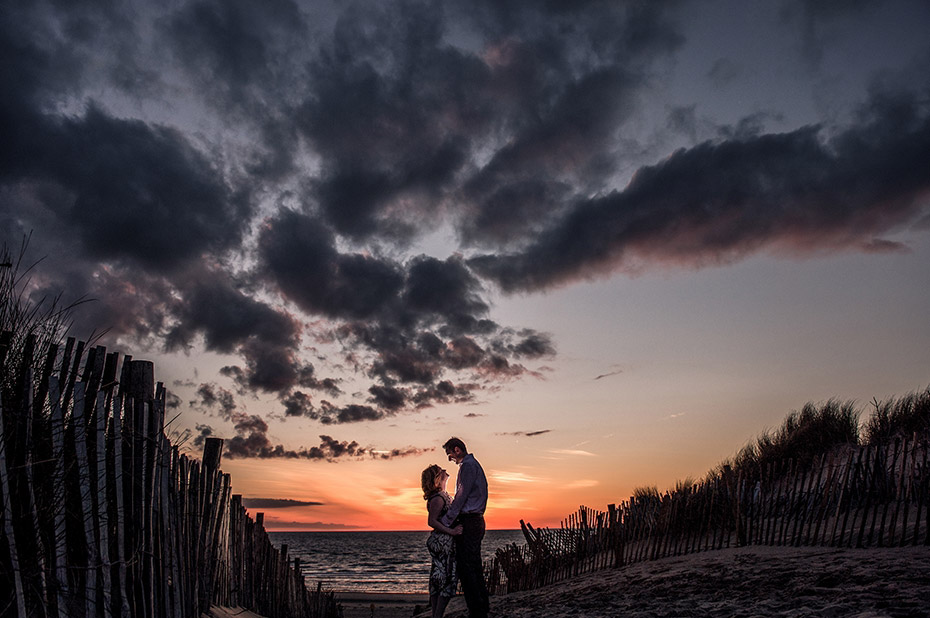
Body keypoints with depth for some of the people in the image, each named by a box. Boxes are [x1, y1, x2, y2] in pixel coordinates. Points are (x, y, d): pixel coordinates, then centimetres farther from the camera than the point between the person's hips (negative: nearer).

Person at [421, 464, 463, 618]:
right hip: (443, 542, -10)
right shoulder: (438, 498, -16)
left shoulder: (442, 495, 14)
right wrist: (451, 531, -23)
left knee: (438, 581, 12)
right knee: (448, 578, -6)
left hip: (439, 542, 10)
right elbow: (432, 521, -22)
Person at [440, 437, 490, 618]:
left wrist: (444, 521, -14)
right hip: (476, 520, 10)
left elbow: (461, 496, -17)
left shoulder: (467, 465, -12)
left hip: (468, 522, -10)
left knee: (466, 568, -6)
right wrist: (452, 518, 19)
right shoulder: (475, 464, 19)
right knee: (475, 567, 14)